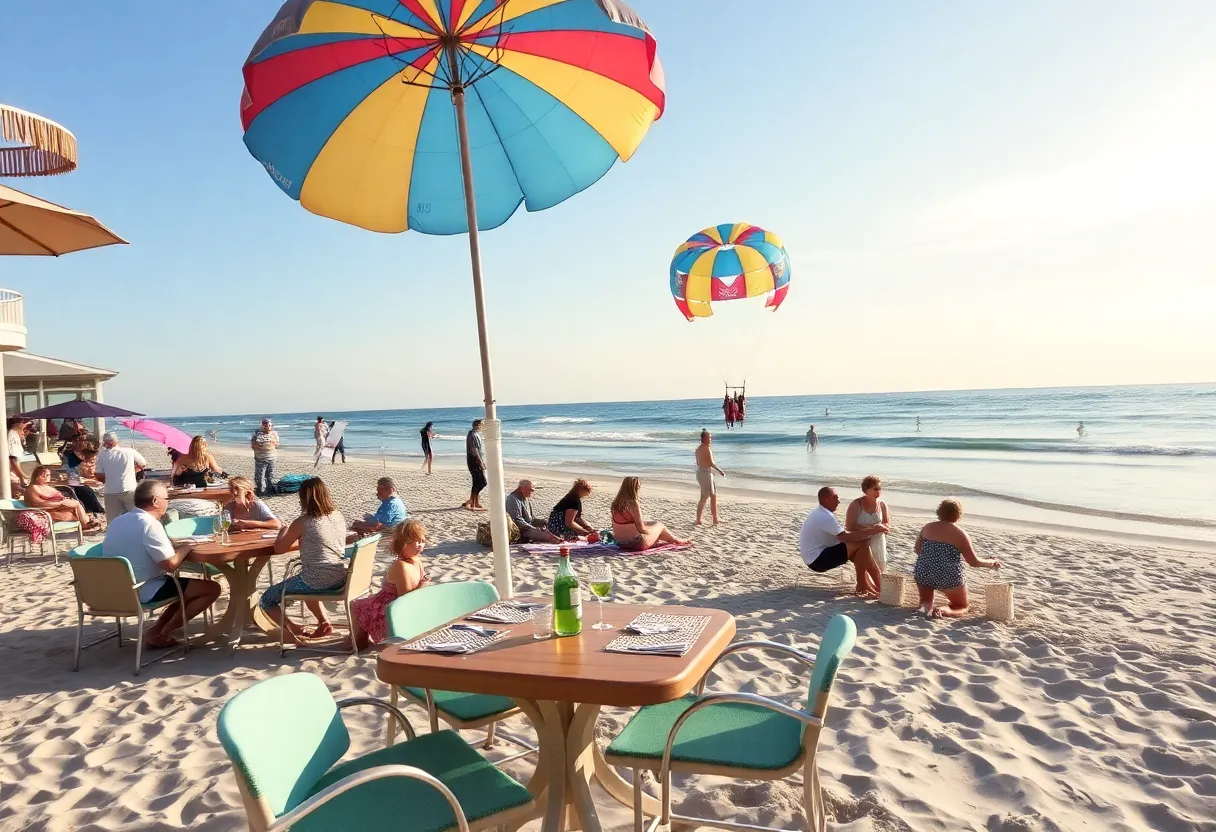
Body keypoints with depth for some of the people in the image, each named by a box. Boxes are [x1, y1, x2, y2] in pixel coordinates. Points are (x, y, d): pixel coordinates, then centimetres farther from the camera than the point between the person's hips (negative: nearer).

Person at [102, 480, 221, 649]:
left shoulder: (118, 521, 8)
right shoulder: (149, 524, -20)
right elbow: (171, 565, -25)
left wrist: (171, 544, 10)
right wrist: (186, 547, -7)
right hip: (144, 591, -10)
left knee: (185, 585, 25)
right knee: (212, 589, -6)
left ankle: (156, 630, 11)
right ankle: (161, 634, 0)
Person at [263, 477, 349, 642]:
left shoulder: (302, 522, -12)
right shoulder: (338, 516, 6)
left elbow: (279, 549, -4)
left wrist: (284, 531, 13)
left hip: (316, 581, -7)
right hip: (339, 579, 7)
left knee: (267, 599, 14)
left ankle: (296, 632, 1)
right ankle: (325, 623, 30)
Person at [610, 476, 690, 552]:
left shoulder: (615, 503, 0)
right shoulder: (633, 504, -22)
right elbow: (641, 529, -20)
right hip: (636, 544, -7)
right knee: (659, 525, 15)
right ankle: (677, 541, 39)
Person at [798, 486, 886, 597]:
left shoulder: (820, 513, 11)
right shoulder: (825, 517, -22)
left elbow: (842, 537, 11)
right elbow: (846, 537, -25)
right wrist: (872, 531, -18)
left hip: (816, 556, 11)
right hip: (818, 560, -11)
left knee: (858, 543, 12)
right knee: (862, 545, -15)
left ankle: (865, 584, 10)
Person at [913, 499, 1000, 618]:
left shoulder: (928, 527, 5)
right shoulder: (960, 534, -6)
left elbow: (918, 550, 11)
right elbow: (974, 562, -5)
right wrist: (992, 563, 12)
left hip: (924, 574, 3)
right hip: (949, 577, -3)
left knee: (925, 601, 28)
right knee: (963, 607, 19)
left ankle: (924, 608, -7)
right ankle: (944, 611, -13)